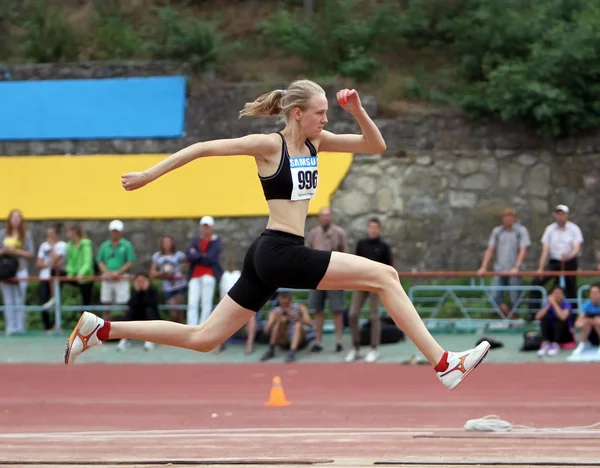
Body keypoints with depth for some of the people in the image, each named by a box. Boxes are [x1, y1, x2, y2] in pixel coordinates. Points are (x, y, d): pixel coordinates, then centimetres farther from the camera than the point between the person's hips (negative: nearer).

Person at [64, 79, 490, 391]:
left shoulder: (316, 143, 13)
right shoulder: (270, 145, -9)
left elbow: (376, 146, 15)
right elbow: (202, 148, -5)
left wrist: (359, 112, -2)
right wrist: (149, 174, -4)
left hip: (273, 260, 9)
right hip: (279, 253, -9)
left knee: (203, 338, 11)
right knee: (384, 275, -11)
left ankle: (100, 329, 12)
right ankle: (444, 365, -13)